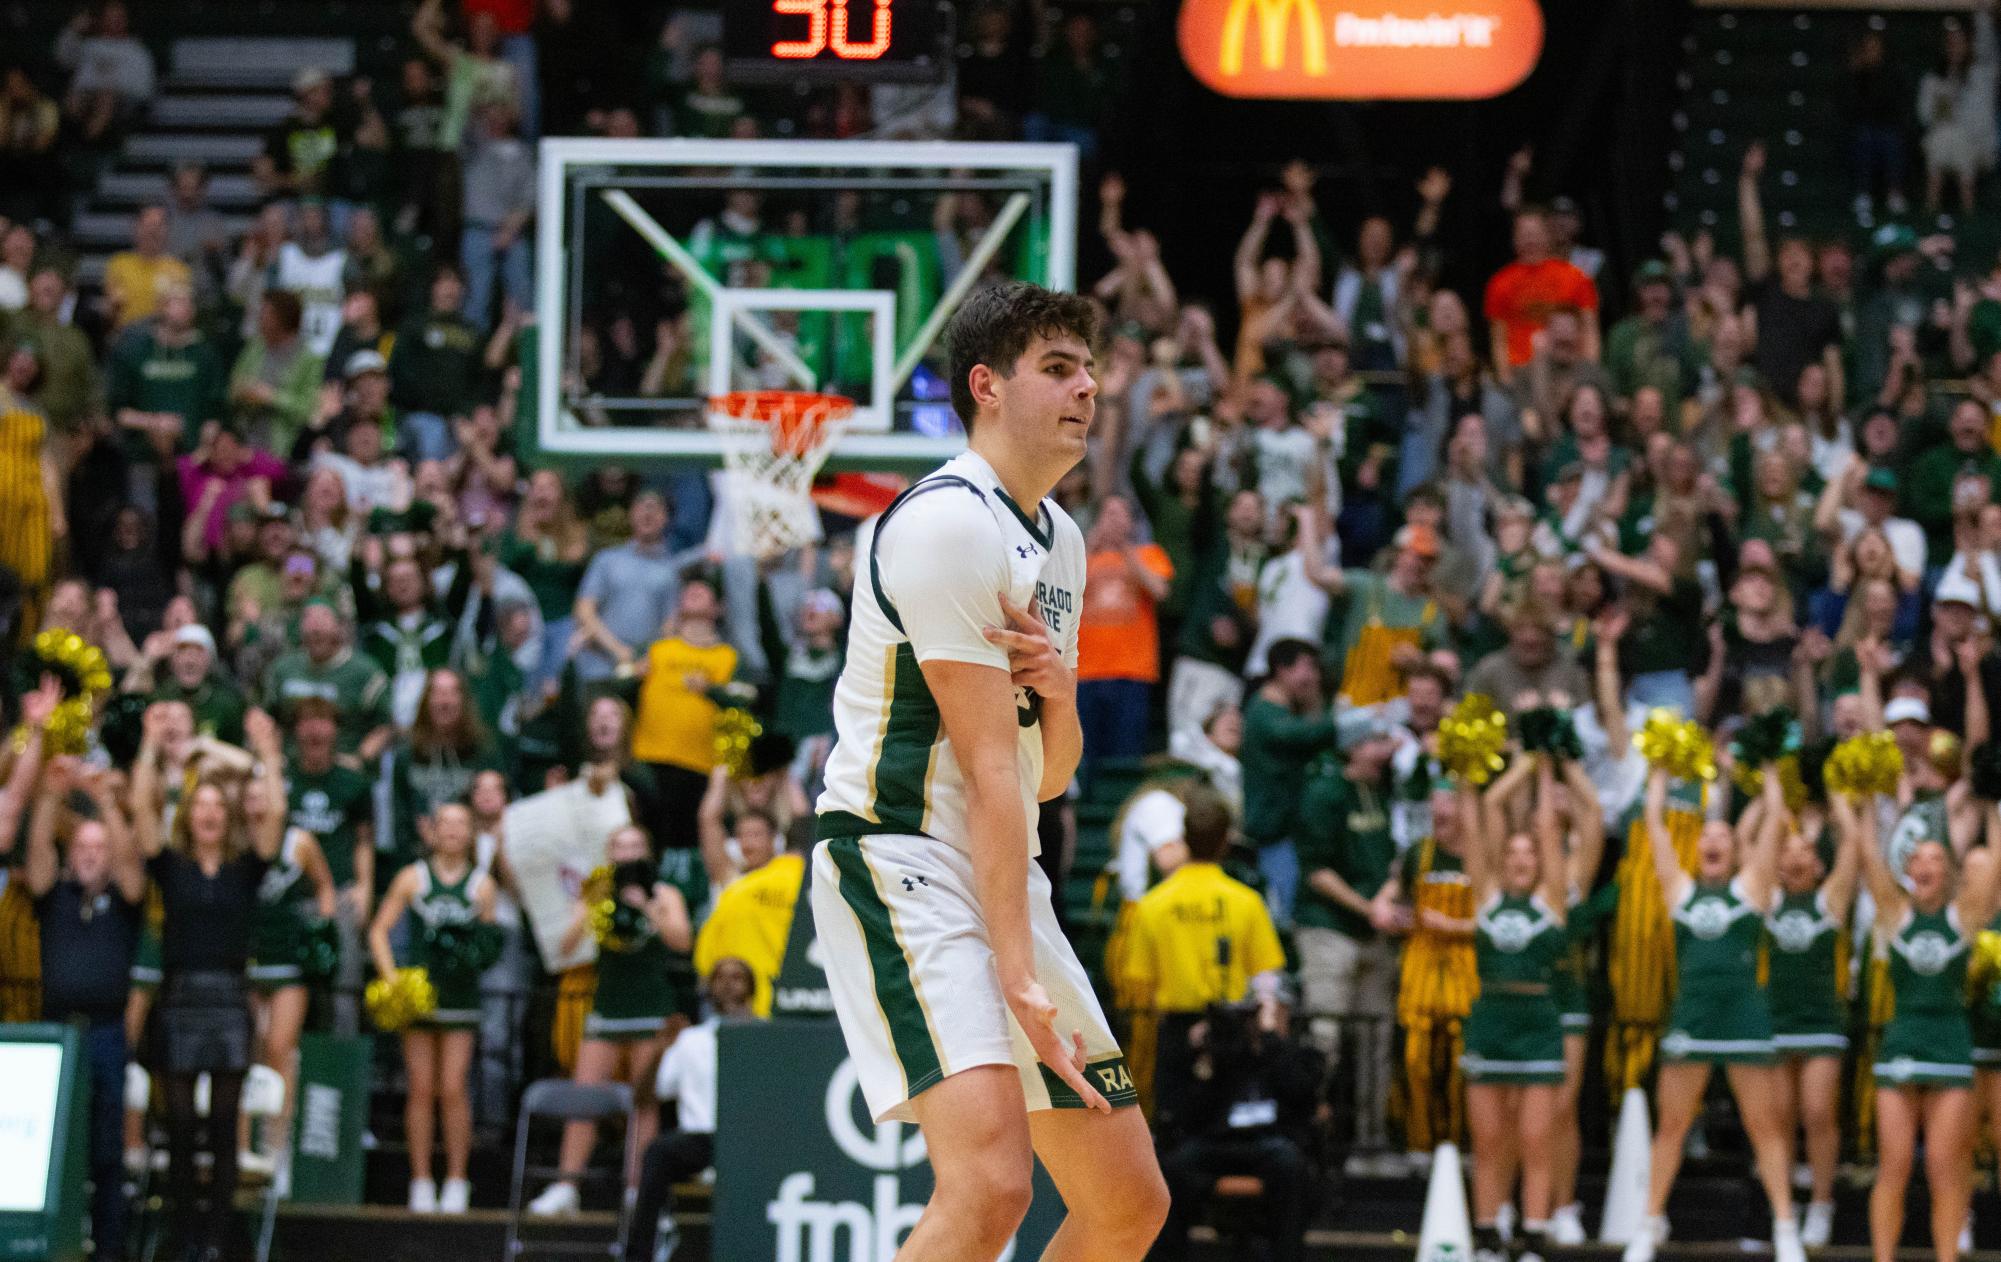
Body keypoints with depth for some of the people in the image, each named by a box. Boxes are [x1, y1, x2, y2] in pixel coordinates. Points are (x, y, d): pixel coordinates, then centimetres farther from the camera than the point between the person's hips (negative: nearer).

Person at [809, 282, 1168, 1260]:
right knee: (991, 1180, -28)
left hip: (1005, 878, 10)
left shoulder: (1059, 540, 16)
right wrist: (1019, 978, -22)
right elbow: (987, 768, -18)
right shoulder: (949, 522, -13)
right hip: (899, 862, -10)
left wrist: (1058, 692, -4)